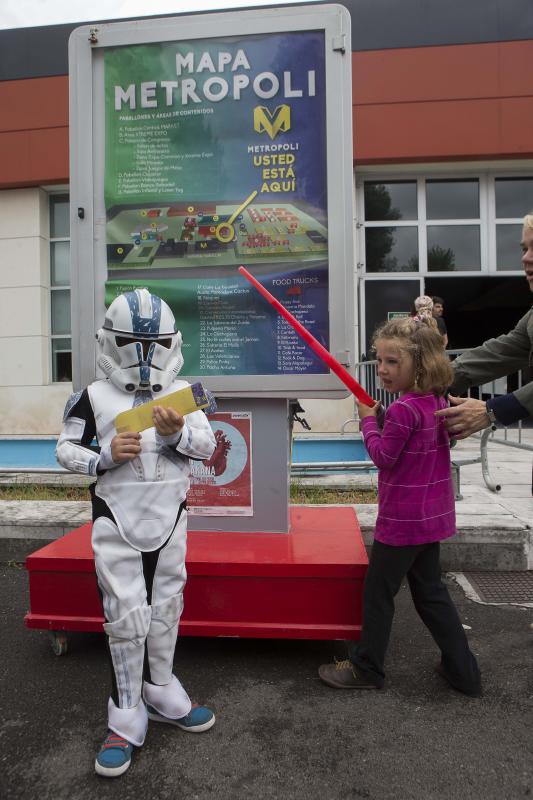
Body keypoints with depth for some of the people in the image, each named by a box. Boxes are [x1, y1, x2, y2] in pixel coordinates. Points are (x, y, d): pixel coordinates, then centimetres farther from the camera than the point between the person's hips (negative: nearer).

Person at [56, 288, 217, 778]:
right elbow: (66, 448, 0)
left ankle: (161, 695, 37)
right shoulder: (95, 396, -4)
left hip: (169, 518, 2)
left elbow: (207, 445, -7)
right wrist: (105, 457, -18)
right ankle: (127, 721, 21)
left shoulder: (182, 393, -1)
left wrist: (177, 433, -26)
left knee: (164, 611, 15)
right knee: (127, 617, 2)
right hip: (116, 520, -2)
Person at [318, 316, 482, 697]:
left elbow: (383, 456, -16)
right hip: (431, 516, 9)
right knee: (430, 591, 21)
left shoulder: (402, 409, -24)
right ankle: (462, 669, 30)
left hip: (402, 520, -9)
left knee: (378, 593, 8)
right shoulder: (436, 400, 3)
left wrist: (368, 420, -4)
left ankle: (366, 668, 25)